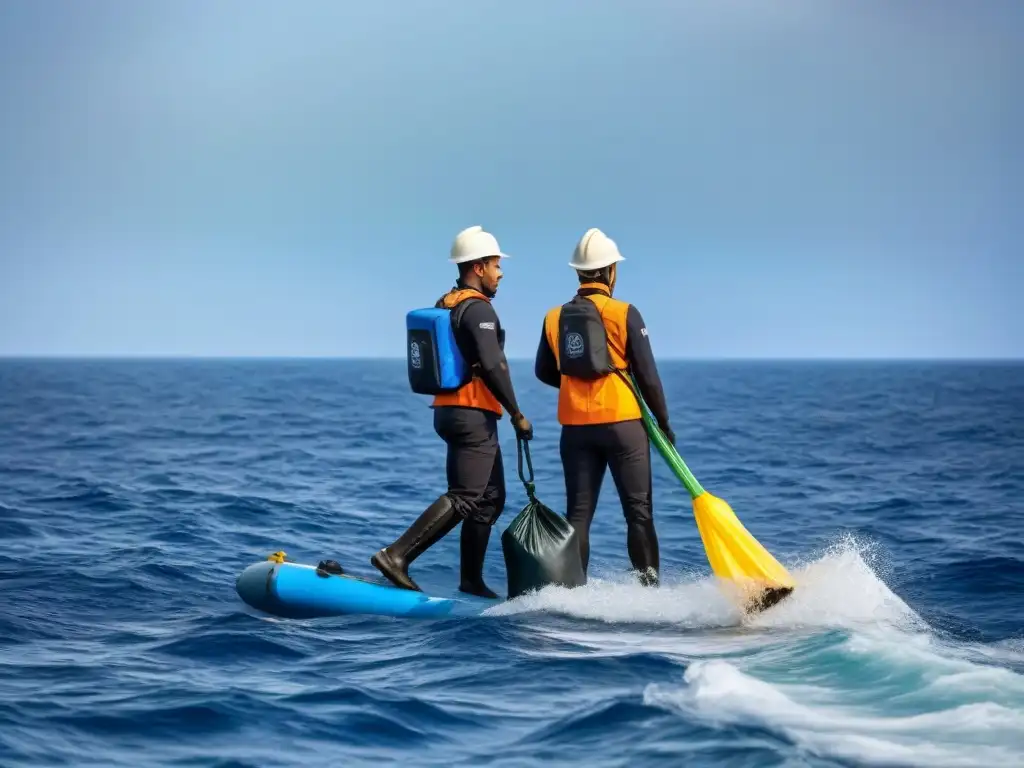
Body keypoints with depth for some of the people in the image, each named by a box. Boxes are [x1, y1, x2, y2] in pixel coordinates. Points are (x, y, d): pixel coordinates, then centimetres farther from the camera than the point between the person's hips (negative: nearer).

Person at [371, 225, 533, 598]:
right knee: (463, 498, -13)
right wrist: (517, 414, -17)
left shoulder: (443, 306, 15)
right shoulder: (478, 308, -14)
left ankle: (471, 579, 17)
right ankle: (396, 554, -21)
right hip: (475, 416, -10)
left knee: (491, 498, 16)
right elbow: (491, 366, -23)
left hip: (447, 410, 10)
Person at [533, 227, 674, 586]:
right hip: (623, 423, -4)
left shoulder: (555, 317, 4)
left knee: (578, 513, 8)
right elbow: (647, 373, -6)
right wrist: (663, 421, 5)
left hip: (575, 428, 4)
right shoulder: (624, 313, -8)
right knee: (639, 511, 3)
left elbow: (544, 372, 15)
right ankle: (648, 585, 0)